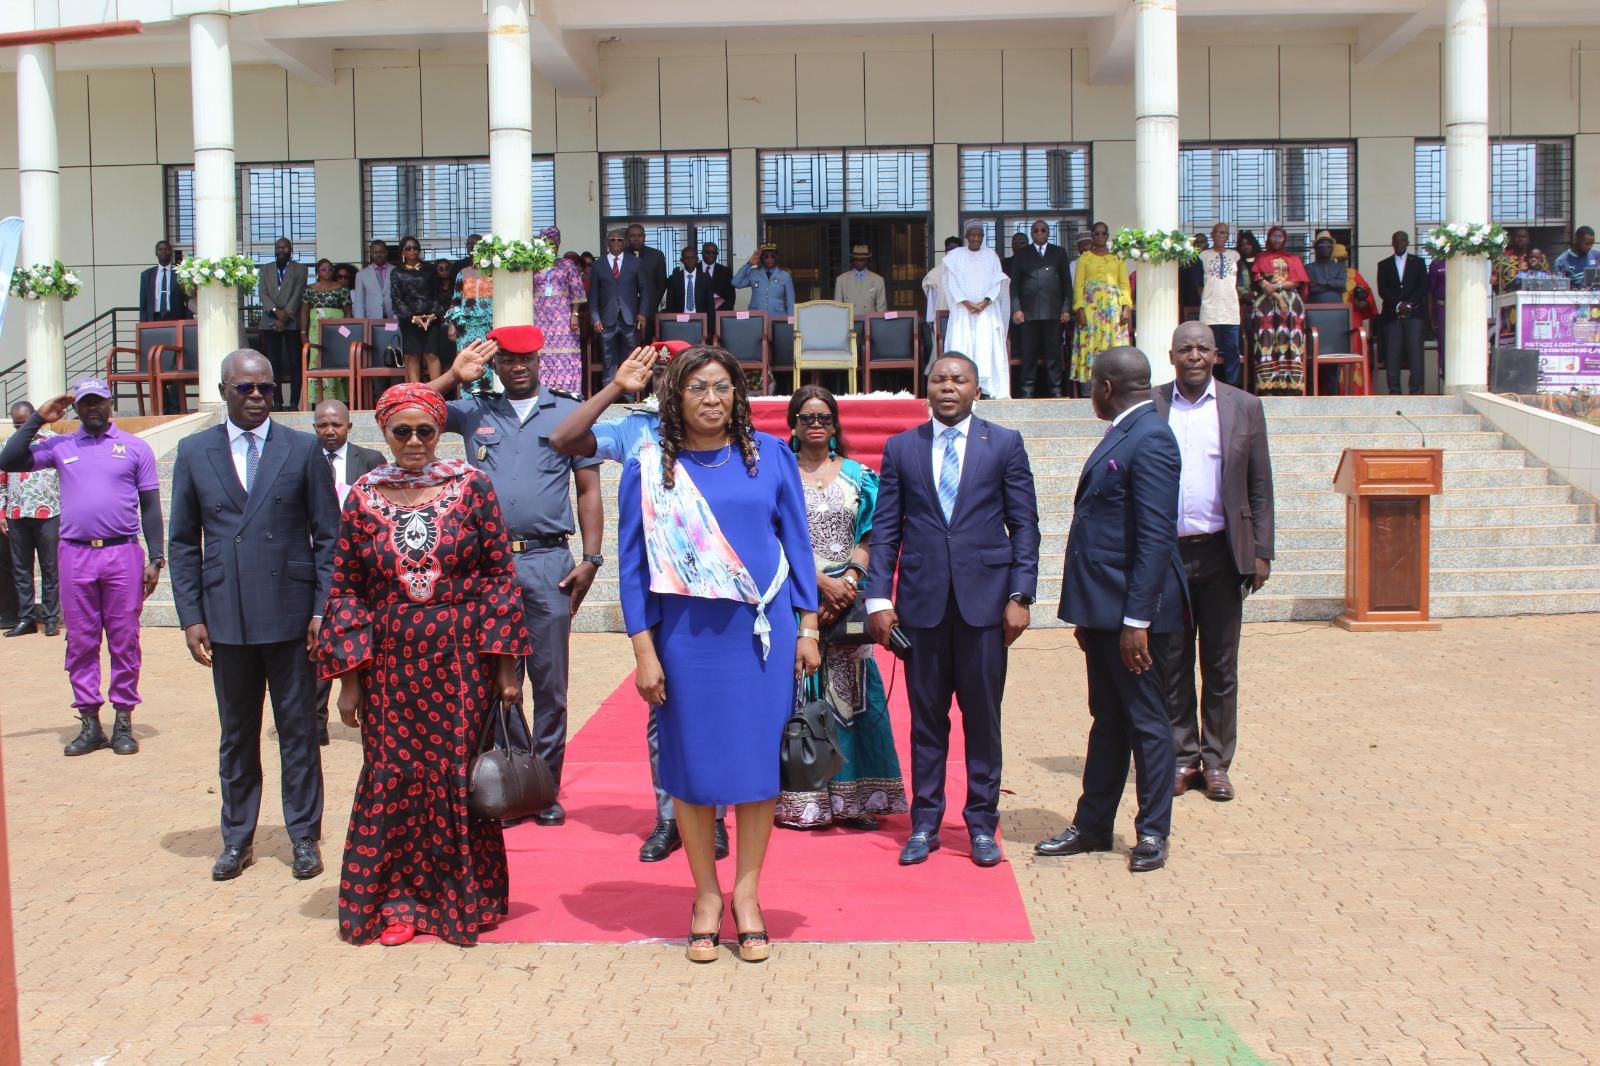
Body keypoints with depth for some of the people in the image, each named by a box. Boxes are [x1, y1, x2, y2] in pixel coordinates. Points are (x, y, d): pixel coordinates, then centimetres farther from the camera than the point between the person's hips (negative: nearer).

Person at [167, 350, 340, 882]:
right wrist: (191, 616, 1)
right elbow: (183, 542, 8)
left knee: (298, 729, 6)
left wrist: (323, 608, -6)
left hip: (290, 613, -1)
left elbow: (328, 535, 2)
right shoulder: (194, 452, 7)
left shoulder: (303, 449, 2)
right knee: (236, 732, 11)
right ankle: (237, 839, 22)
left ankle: (304, 836, 17)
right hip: (226, 617, 2)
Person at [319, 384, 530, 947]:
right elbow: (345, 587, 5)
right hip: (391, 663, 1)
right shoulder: (363, 497, 4)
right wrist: (350, 678, -1)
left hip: (461, 661, -1)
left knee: (460, 774, 4)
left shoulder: (471, 487, -1)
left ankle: (465, 897, 21)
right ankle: (398, 900, 20)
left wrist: (505, 667, -5)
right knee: (393, 778, 4)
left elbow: (500, 576, -1)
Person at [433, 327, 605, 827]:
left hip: (547, 562, -1)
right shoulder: (474, 413, 11)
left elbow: (588, 490, 5)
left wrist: (591, 559, -3)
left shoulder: (568, 413, 7)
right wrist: (455, 376, -3)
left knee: (550, 683, 3)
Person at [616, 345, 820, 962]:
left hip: (762, 630, 1)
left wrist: (807, 627, 2)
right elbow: (633, 563, 1)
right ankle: (706, 894, 22)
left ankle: (746, 893, 20)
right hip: (687, 635, -1)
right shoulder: (648, 468, 0)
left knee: (759, 757, 5)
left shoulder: (771, 456, 3)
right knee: (693, 764, 5)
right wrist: (643, 651, -4)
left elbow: (797, 542, 7)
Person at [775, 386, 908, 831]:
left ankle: (853, 798, 6)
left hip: (847, 597, 2)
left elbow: (868, 539, 5)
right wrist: (822, 583, -13)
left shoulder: (857, 475, 10)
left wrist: (848, 584, -11)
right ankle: (801, 801, 6)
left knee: (849, 692, 0)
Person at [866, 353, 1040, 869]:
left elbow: (1024, 525, 3)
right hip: (922, 600, 1)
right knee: (926, 719, 7)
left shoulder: (1005, 444, 5)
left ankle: (982, 824, 17)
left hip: (984, 598, -1)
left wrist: (1020, 596, -5)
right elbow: (885, 529, 6)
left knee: (983, 718, 5)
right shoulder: (900, 448, 8)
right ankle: (925, 823, 18)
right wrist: (879, 599, -2)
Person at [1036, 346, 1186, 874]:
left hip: (1133, 611, -9)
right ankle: (1092, 825, 25)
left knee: (1146, 721, 4)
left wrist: (1137, 620, -23)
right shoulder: (1122, 435, 14)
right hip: (1104, 608, 9)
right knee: (1107, 719, 16)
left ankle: (1153, 833, 16)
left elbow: (1156, 537, -21)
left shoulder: (1150, 439, -16)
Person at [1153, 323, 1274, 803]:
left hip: (1221, 552, 0)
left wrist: (1262, 553, -1)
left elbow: (1260, 487, 6)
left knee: (1221, 666, 7)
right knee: (1171, 664, 7)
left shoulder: (1244, 407, 5)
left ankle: (1216, 762, 17)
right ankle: (1182, 758, 18)